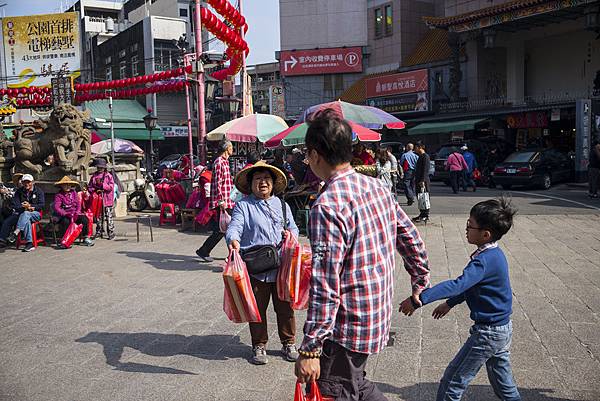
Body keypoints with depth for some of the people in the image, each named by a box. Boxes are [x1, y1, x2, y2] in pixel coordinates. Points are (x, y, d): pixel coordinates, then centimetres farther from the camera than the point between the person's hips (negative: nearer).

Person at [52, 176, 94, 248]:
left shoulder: (74, 193, 11)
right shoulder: (59, 195, -3)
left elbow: (78, 204, 7)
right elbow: (56, 207, -14)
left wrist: (77, 213, -11)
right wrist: (65, 213, -28)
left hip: (75, 214, 4)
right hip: (64, 216, -4)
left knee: (85, 219, -20)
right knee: (66, 221, -36)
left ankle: (86, 238, -8)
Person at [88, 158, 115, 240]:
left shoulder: (108, 176, 1)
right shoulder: (94, 176, 12)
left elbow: (111, 187, -8)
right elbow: (89, 187, 11)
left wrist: (101, 184, -16)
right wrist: (95, 191, -7)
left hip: (107, 200, -4)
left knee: (109, 217, -3)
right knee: (98, 217, 11)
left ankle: (111, 233, 2)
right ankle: (99, 232, 20)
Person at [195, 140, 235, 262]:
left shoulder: (225, 161, 16)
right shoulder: (219, 162, -14)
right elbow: (217, 183, -19)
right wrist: (221, 201, -22)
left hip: (228, 201, 10)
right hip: (222, 201, -9)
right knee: (221, 229, -5)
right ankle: (203, 251, 4)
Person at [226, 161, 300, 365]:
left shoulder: (282, 205, 15)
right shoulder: (243, 206, 0)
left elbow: (293, 227, 21)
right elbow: (234, 227, -13)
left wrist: (291, 233, -3)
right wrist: (233, 240, -35)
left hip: (282, 267, 3)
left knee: (285, 307, 12)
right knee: (257, 309, 9)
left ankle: (288, 343, 30)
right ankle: (259, 346, 26)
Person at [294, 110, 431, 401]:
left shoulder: (327, 206, -23)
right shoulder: (377, 186, 2)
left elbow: (325, 285, -26)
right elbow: (411, 239, 11)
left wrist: (310, 349, -21)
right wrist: (420, 282, 26)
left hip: (347, 326, -8)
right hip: (379, 314, 9)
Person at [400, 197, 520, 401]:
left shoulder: (485, 260, -26)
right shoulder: (494, 254, 6)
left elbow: (458, 285, -39)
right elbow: (470, 286, 18)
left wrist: (420, 298, -43)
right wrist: (450, 303, 25)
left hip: (487, 334, -10)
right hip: (503, 329, 10)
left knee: (452, 382, 2)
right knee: (504, 384, 23)